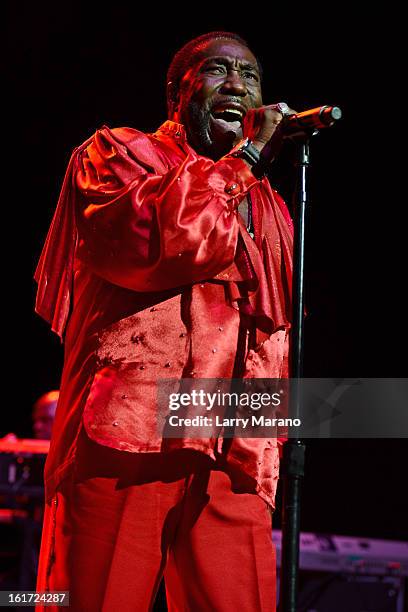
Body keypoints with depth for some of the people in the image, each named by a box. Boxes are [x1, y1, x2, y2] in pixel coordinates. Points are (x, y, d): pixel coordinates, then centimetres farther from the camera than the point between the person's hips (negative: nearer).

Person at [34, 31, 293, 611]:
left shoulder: (270, 210, 27)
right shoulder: (116, 153, 11)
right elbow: (152, 239, -12)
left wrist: (265, 452, 15)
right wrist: (248, 156, -4)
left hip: (232, 461, 5)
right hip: (125, 435, -5)